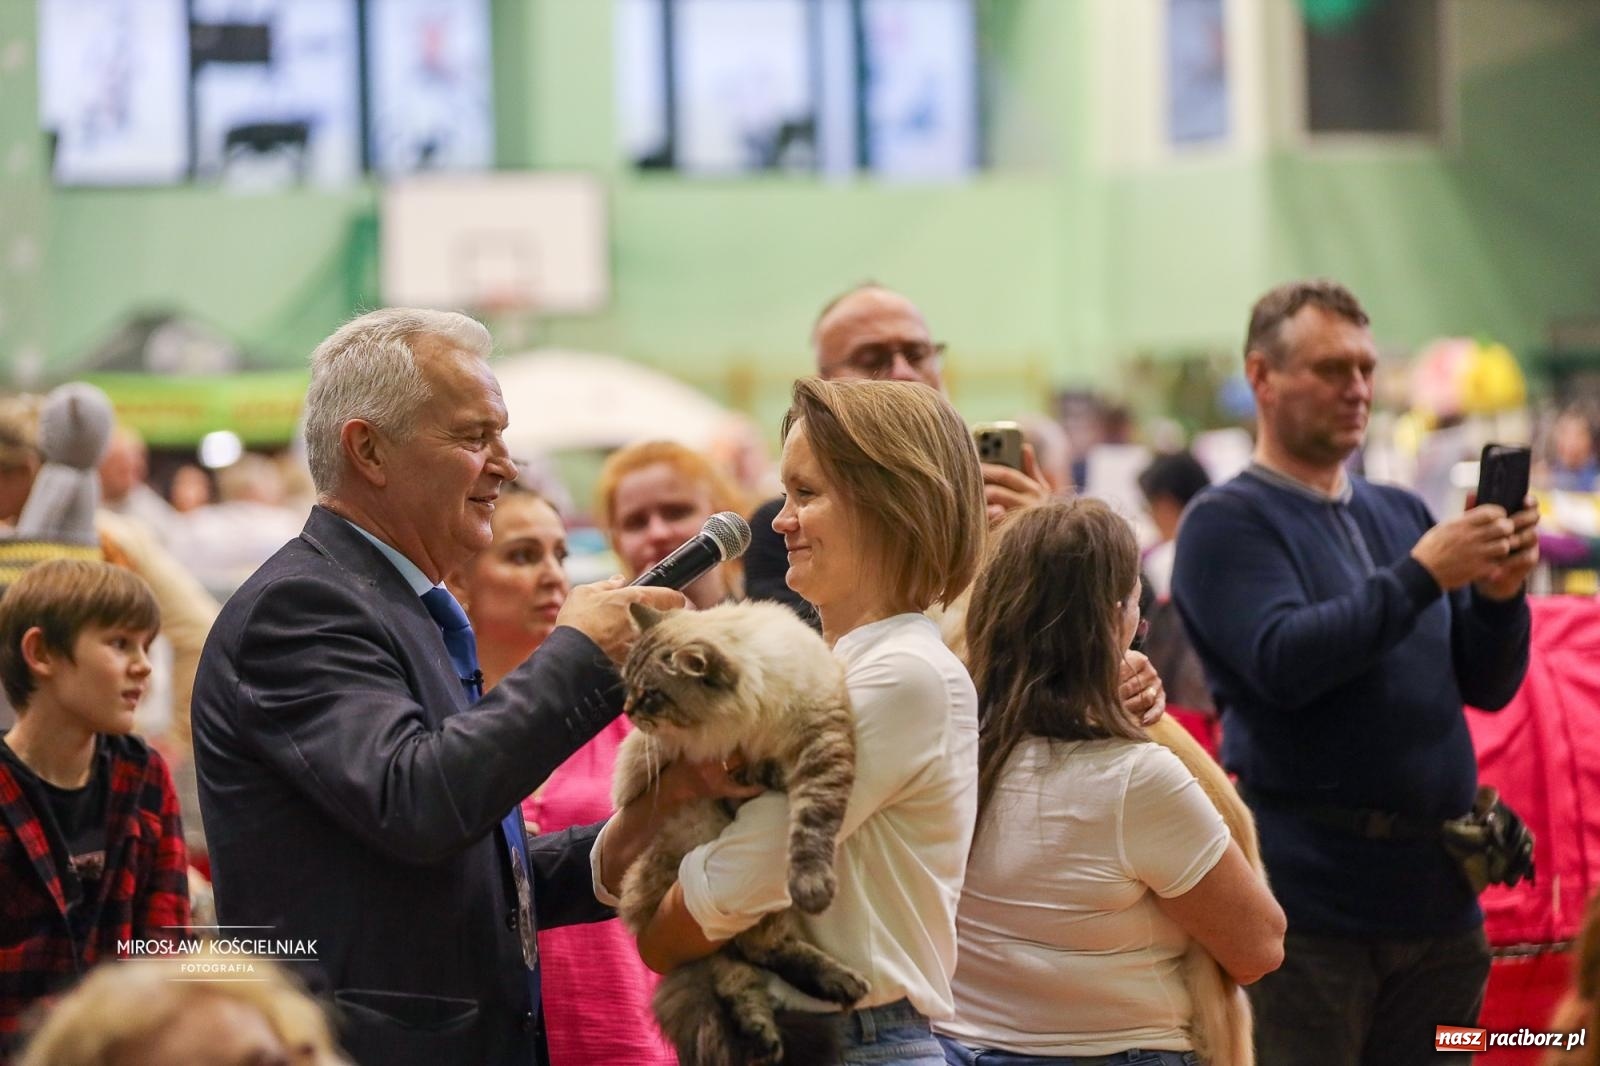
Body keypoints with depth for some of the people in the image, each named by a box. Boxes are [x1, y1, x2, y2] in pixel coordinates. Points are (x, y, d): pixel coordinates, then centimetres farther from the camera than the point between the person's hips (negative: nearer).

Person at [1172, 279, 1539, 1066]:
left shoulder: (1401, 514, 15)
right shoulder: (1227, 522, -2)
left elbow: (1487, 686, 13)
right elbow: (1284, 661, -18)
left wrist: (1498, 594, -7)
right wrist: (1420, 575, -21)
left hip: (1437, 897, 6)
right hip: (1309, 901, -6)